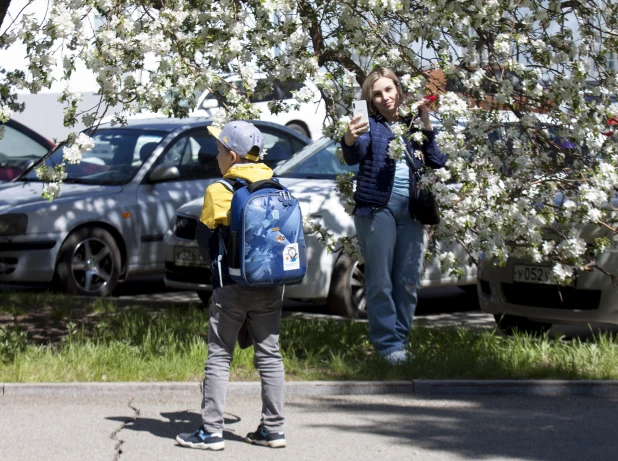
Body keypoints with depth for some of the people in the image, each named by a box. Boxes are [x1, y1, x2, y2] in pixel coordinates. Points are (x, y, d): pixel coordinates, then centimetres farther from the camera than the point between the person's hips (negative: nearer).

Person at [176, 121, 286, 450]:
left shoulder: (219, 191, -8)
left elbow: (205, 233, -2)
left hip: (232, 286, -5)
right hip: (272, 286, 5)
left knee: (219, 357, 0)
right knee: (269, 355, 10)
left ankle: (211, 432, -2)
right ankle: (273, 429, 11)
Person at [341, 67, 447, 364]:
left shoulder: (413, 125, 14)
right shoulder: (371, 126, 4)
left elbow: (437, 162, 5)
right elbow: (354, 157, -16)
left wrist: (426, 125, -6)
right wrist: (350, 140, -39)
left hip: (411, 208, 4)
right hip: (378, 206, -4)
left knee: (408, 282, 5)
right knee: (380, 281, -6)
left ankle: (401, 339, 13)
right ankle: (388, 343, -2)